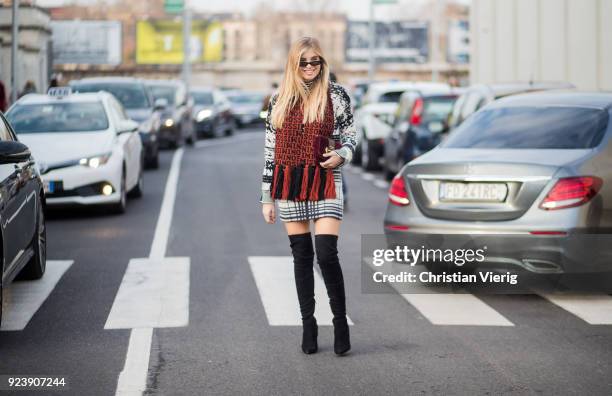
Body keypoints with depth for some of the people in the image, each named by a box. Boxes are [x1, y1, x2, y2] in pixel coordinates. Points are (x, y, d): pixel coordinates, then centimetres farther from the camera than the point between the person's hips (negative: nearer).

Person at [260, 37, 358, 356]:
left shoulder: (335, 96, 2)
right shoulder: (279, 100, 8)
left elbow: (349, 135, 10)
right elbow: (270, 149, 10)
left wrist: (341, 155, -14)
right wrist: (267, 196, 7)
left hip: (325, 182, -2)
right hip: (289, 184, 3)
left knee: (326, 254, -12)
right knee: (301, 255, 6)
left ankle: (340, 321, 2)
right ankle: (308, 324, 14)